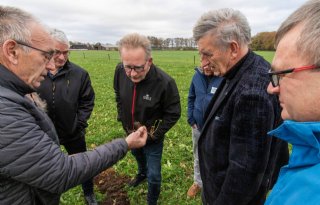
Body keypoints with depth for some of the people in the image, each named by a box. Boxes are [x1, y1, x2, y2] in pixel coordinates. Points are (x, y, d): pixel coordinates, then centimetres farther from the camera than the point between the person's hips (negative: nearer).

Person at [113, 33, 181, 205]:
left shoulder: (165, 82, -33)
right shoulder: (120, 71, -20)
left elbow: (173, 114, -19)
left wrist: (153, 135, -18)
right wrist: (122, 118, 1)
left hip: (152, 138, -5)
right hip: (130, 132, 5)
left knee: (154, 175, 11)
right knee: (138, 155, 34)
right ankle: (142, 173, 68)